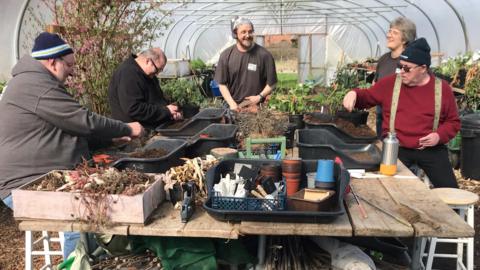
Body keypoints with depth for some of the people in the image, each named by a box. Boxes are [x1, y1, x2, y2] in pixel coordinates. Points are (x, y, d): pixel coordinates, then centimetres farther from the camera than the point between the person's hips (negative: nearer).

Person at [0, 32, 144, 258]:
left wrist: (111, 136, 13)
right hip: (27, 185, -11)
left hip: (46, 176, 11)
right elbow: (86, 122, -19)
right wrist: (127, 129, -6)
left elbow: (72, 126, 21)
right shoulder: (37, 86, -19)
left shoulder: (34, 82, 18)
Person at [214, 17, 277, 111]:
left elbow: (271, 83, 1)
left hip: (257, 107, -1)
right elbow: (222, 84, 3)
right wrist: (232, 103, -8)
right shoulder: (226, 55, 1)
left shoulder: (264, 55, -3)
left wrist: (260, 97, -11)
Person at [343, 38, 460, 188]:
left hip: (431, 149, 1)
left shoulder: (442, 88, 1)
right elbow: (367, 97, 12)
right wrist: (354, 94, -12)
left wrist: (440, 135, -9)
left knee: (449, 188, 2)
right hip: (396, 147, -1)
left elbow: (453, 121, 11)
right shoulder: (390, 83, 0)